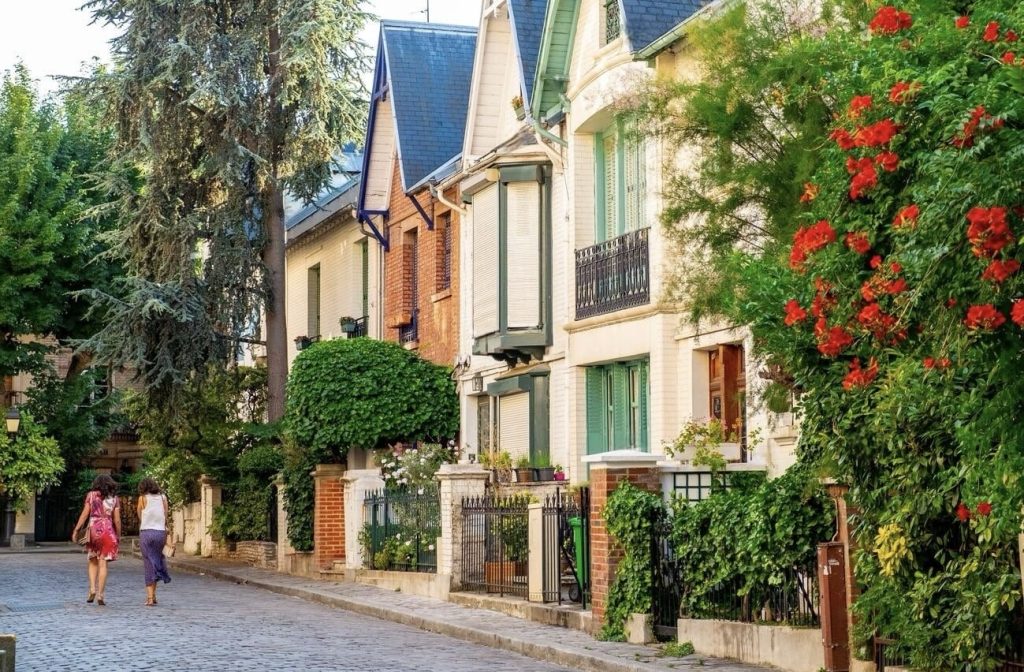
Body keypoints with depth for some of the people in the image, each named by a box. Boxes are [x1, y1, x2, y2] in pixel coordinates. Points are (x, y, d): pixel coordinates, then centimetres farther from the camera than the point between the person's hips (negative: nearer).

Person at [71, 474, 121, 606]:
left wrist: (76, 530, 2)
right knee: (103, 564, 2)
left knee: (93, 561, 16)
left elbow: (84, 514, -1)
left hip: (93, 529, 0)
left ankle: (92, 589, 0)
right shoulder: (114, 499, 5)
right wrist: (118, 535, 12)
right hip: (108, 531, 0)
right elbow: (117, 520, 2)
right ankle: (100, 595, -3)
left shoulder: (91, 495, 3)